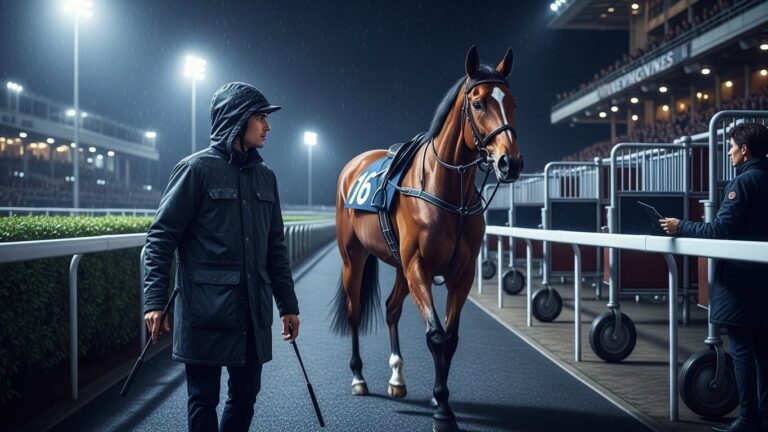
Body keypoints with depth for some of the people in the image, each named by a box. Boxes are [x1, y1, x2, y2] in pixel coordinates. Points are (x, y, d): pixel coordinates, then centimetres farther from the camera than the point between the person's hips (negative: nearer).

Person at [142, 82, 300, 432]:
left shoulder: (265, 177, 12)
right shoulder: (197, 169, -6)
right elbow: (161, 237, -8)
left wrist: (288, 304, 15)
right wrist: (155, 301, -16)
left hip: (253, 312, 6)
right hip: (206, 311, -6)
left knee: (245, 395, 12)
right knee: (204, 399, 3)